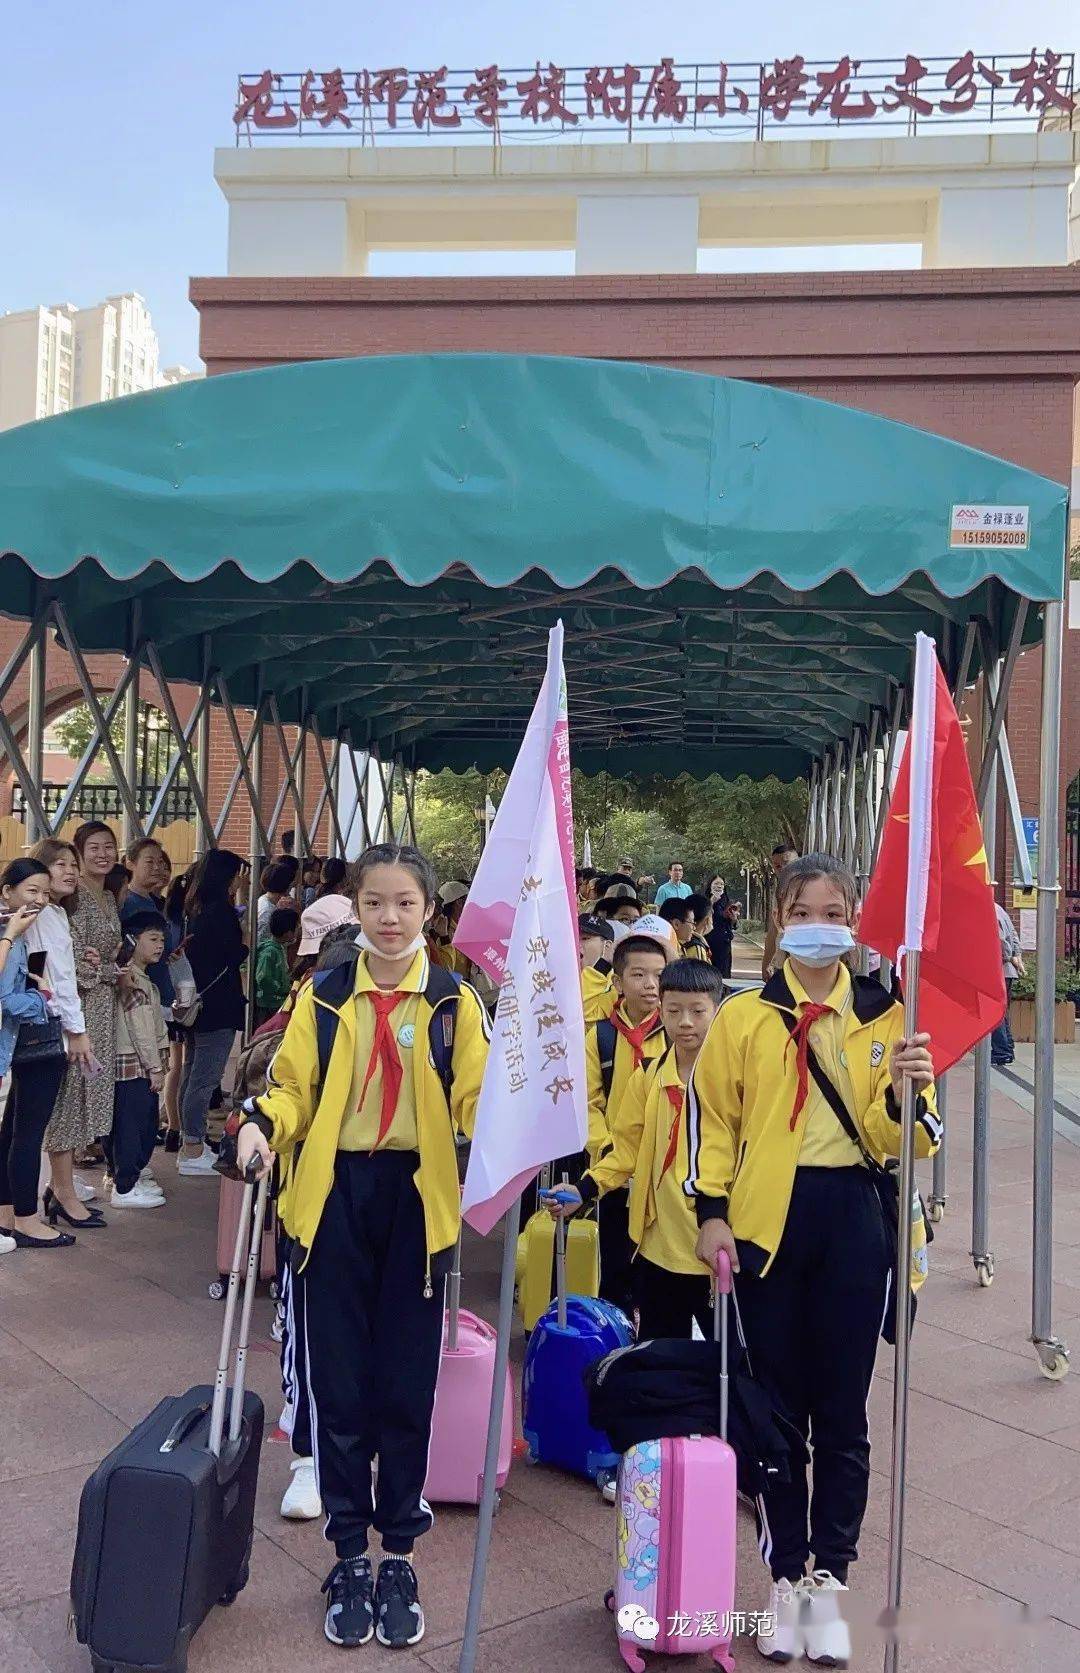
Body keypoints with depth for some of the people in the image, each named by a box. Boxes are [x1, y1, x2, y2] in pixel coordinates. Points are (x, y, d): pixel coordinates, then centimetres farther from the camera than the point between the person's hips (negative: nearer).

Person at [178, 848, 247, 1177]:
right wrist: (249, 943, 2)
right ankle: (193, 1151, -2)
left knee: (192, 1073, 15)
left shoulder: (197, 908, 12)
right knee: (205, 1078, -5)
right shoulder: (221, 911, -16)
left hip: (198, 1002, 10)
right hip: (218, 1005, -10)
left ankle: (191, 1144, 24)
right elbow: (235, 957, -15)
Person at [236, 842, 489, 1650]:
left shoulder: (455, 1000, -1)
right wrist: (263, 1124, -17)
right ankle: (350, 1556, 23)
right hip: (336, 1196, 1)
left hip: (417, 1198, -1)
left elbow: (476, 1100, -5)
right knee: (340, 1380, 7)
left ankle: (399, 1557, 24)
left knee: (406, 1382, 7)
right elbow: (294, 1087, 3)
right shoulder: (323, 996, 3)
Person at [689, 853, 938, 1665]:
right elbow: (712, 1119, 4)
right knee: (777, 1406, 10)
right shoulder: (742, 1016, 1)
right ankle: (786, 1576, 26)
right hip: (767, 1220, 0)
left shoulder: (883, 1016, 2)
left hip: (853, 1219, 0)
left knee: (842, 1409, 8)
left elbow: (898, 1139, 0)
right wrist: (711, 1211, -3)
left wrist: (906, 1090, -20)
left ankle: (829, 1581, 23)